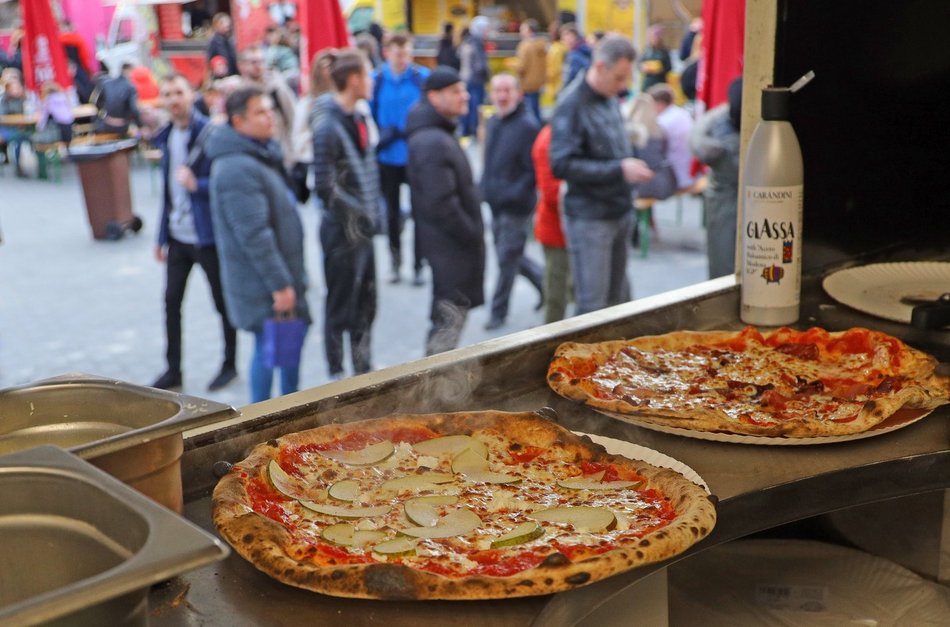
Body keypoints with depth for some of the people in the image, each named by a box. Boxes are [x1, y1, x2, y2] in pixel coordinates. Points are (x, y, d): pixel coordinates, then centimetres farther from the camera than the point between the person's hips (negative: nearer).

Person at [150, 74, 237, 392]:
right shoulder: (167, 136, 9)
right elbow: (168, 189, 16)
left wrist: (197, 185, -32)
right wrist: (162, 235, 16)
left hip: (208, 234, -7)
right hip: (177, 235, 7)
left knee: (222, 302, 8)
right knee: (171, 301, 9)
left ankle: (229, 365, 23)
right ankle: (173, 370, 20)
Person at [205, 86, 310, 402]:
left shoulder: (263, 154, 12)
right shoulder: (237, 168, -22)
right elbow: (254, 234, -25)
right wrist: (279, 284, -22)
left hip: (279, 276, 10)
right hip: (261, 282, -10)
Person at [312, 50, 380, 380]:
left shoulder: (358, 119, 9)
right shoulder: (328, 128, -18)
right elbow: (325, 186, -22)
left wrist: (372, 210, 9)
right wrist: (357, 214, -15)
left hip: (362, 228, 9)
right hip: (342, 229, -9)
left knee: (366, 304, 18)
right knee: (341, 308, 4)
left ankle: (363, 369, 32)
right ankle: (337, 375, 17)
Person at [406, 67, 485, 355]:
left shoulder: (440, 134, 13)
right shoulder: (433, 142, -21)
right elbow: (440, 203, -26)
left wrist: (474, 232, 14)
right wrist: (473, 234, -17)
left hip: (453, 244, 11)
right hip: (450, 245, -11)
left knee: (449, 317, 20)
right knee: (450, 318, -4)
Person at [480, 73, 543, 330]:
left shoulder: (527, 125, -15)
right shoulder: (492, 123, 10)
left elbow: (533, 170, -17)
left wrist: (513, 194, -23)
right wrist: (486, 189, 10)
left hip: (516, 207, -8)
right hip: (495, 203, 8)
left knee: (507, 258, 1)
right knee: (509, 255, 17)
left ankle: (498, 311, 13)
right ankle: (542, 280, 39)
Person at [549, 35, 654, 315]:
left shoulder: (610, 98, 10)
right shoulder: (571, 104, -15)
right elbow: (562, 165, -22)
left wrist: (632, 167, 6)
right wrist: (619, 170, -24)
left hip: (619, 213, 8)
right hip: (589, 218, -8)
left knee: (618, 297, 14)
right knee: (593, 303, -3)